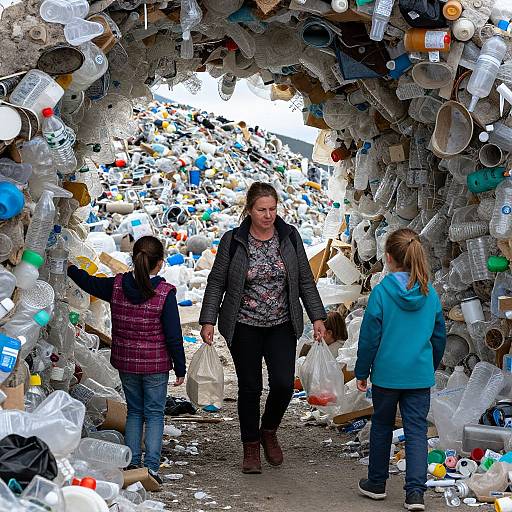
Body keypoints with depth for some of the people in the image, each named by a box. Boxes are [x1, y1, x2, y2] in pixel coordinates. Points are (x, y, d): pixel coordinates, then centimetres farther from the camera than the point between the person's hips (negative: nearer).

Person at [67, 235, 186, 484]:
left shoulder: (116, 286, -5)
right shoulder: (165, 293, -16)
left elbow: (88, 282, 15)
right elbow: (174, 336, -12)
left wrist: (70, 267, 35)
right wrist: (180, 369, -2)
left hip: (125, 362, 3)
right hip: (156, 365, -3)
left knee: (134, 411, 17)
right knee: (154, 414, 7)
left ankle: (132, 464, 15)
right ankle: (151, 467, 1)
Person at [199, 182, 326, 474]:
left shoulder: (290, 237, -1)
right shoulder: (233, 241, -7)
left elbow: (305, 280, 4)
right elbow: (217, 282, -1)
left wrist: (317, 317, 0)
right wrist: (208, 321, -7)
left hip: (281, 325, 2)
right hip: (244, 327, -1)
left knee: (284, 383, -8)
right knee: (250, 387, 4)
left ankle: (269, 432, 20)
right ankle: (251, 448, 20)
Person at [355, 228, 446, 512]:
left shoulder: (381, 292, -12)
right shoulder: (430, 294, -1)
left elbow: (369, 337, -8)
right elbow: (439, 336, 10)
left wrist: (361, 373, 3)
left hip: (386, 374, -2)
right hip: (420, 376, 2)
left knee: (382, 427, 15)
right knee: (417, 431, 4)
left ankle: (376, 483, 28)